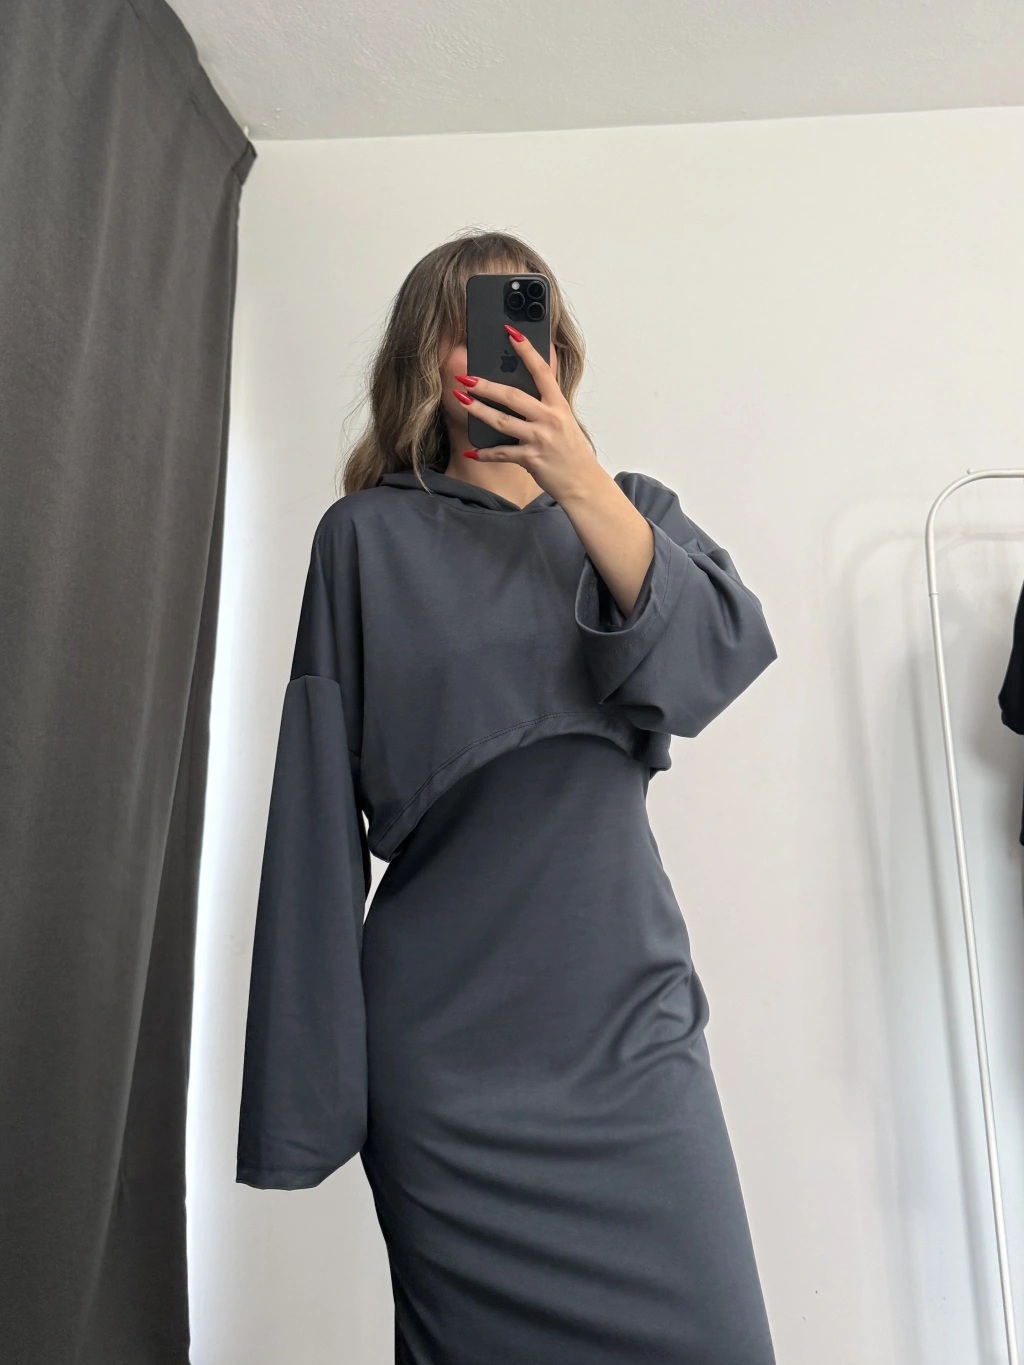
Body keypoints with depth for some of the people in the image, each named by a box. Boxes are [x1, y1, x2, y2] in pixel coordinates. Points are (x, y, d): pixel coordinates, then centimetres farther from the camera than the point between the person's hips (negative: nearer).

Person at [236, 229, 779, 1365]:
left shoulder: (630, 510, 13)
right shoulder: (369, 537, 4)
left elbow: (722, 658, -7)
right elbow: (320, 804, 0)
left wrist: (577, 479, -18)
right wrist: (304, 1079, -2)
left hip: (627, 1005, 2)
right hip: (445, 1027, -1)